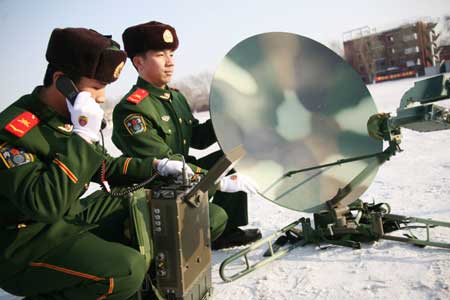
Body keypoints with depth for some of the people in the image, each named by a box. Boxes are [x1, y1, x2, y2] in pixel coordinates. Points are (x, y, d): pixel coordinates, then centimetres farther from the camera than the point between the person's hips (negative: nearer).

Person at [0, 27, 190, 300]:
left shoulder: (67, 118, 2)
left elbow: (104, 168, 14)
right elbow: (45, 205, -35)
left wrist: (157, 166, 5)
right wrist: (83, 136, -31)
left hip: (71, 216, 9)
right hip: (22, 241, -8)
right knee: (128, 270, -26)